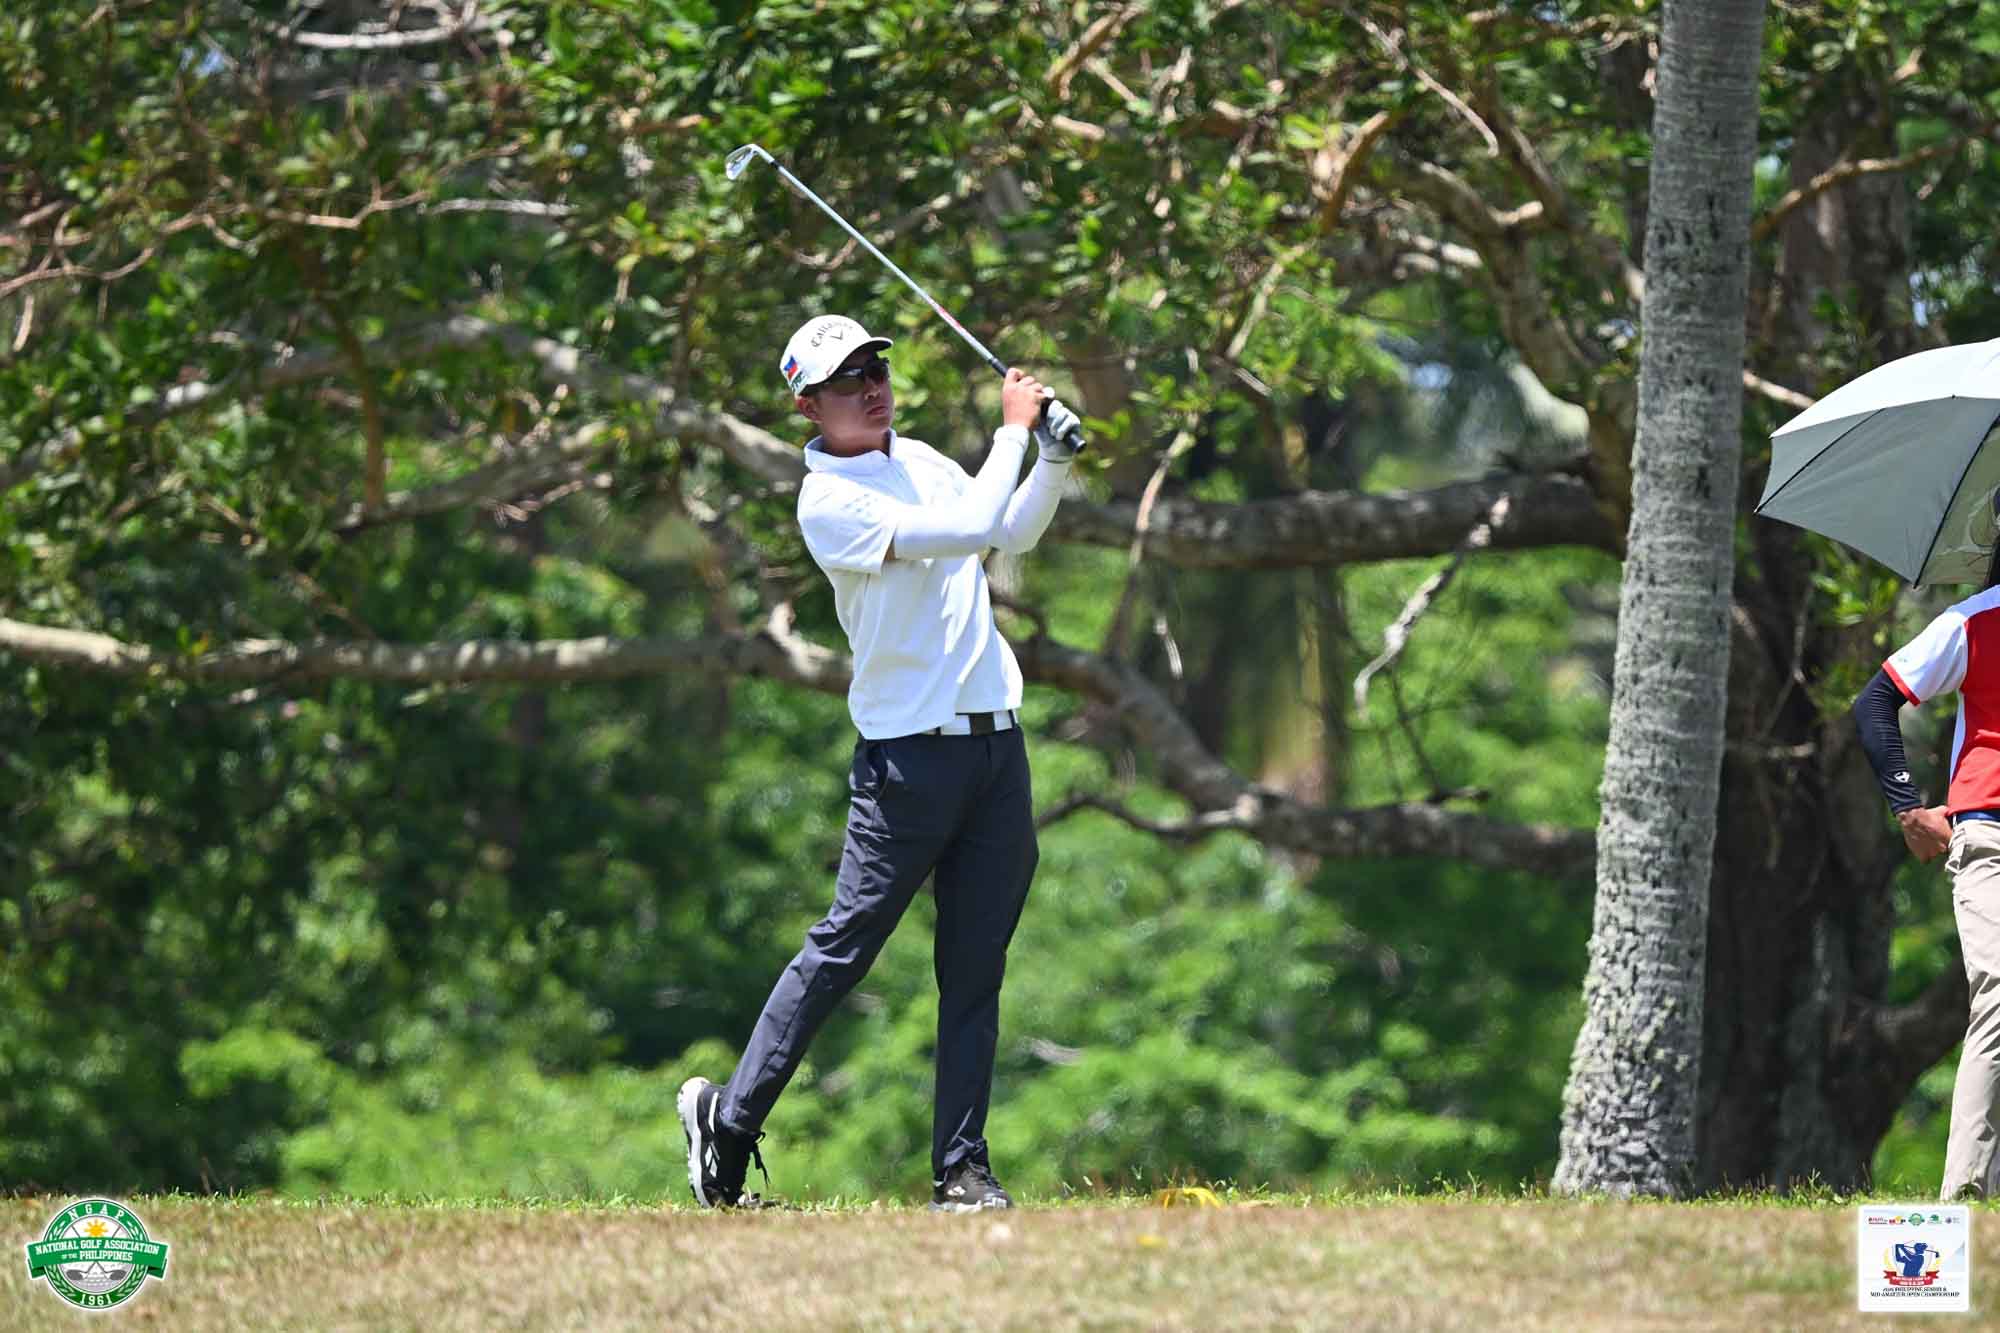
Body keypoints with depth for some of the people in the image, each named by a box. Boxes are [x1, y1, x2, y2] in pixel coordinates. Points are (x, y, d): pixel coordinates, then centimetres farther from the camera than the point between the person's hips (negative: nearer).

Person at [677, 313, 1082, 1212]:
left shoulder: (920, 461, 14)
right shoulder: (827, 499, -12)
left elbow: (1012, 534, 27)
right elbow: (968, 532, -21)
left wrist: (1055, 462, 10)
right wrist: (1013, 430, -12)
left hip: (995, 742, 7)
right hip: (908, 757, -7)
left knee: (976, 969, 4)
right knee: (844, 946, -6)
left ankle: (961, 1170, 5)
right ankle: (730, 1118, 4)